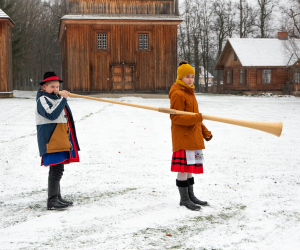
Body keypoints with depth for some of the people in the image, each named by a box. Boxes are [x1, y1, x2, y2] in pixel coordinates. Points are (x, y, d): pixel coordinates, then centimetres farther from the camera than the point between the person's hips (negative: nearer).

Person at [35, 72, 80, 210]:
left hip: (60, 141, 10)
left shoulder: (55, 98, 20)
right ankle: (52, 201, -12)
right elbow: (52, 114, -26)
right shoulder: (42, 100, -9)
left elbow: (63, 115, 23)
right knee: (56, 169, -14)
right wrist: (62, 99, -23)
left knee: (58, 169, 15)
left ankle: (57, 197, 23)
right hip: (51, 142, -10)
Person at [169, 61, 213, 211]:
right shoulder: (177, 94, -13)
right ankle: (184, 199, 5)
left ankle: (190, 196, 25)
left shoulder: (189, 92, 17)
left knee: (190, 168, 16)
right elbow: (176, 117, -20)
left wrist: (204, 131, 19)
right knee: (183, 168, -4)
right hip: (182, 136, -10)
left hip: (193, 136, 10)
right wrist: (196, 118, -30)